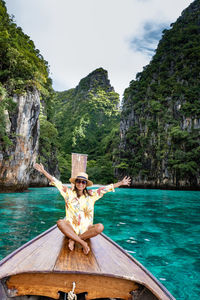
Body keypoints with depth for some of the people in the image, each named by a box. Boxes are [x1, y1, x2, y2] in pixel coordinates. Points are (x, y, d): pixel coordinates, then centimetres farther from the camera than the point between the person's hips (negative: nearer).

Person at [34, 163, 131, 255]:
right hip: (70, 227, -1)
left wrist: (121, 183, 6)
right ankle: (82, 243, -30)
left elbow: (106, 188, 5)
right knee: (60, 222, -32)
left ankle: (73, 239, -20)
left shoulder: (91, 194, 4)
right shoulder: (69, 192, 1)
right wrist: (43, 171, -2)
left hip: (86, 228, 1)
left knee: (100, 227, -27)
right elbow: (56, 182, 0)